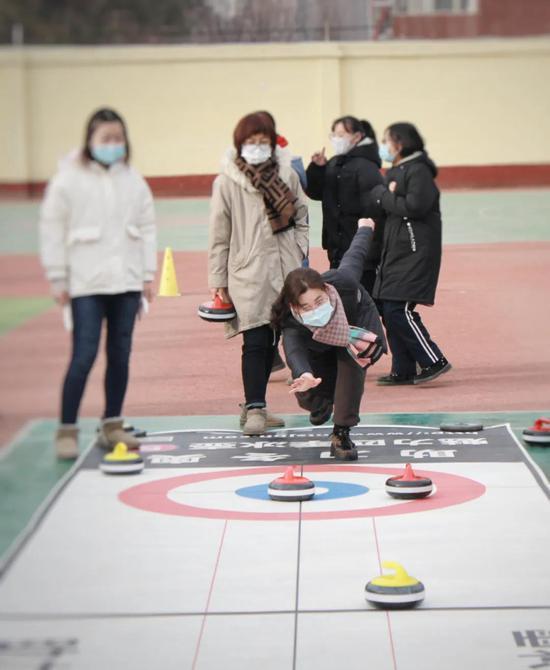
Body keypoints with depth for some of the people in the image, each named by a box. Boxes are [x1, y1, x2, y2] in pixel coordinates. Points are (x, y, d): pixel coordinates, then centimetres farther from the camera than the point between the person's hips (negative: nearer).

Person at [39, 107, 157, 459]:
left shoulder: (133, 180, 8)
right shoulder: (69, 180, -5)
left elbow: (146, 228, 13)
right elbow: (53, 230, -3)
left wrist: (148, 275, 10)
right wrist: (58, 279, -4)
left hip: (126, 282, 5)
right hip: (86, 284, -4)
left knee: (121, 354, 8)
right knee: (84, 355, -9)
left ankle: (112, 426, 19)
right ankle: (67, 431, -2)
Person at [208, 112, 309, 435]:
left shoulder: (287, 175, 6)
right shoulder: (227, 182, -4)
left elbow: (301, 217, 16)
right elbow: (219, 235, -1)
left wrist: (298, 252, 3)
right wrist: (218, 280, -2)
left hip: (284, 273, 4)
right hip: (248, 274, -4)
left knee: (272, 341, 9)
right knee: (255, 341, -12)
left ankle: (255, 406, 20)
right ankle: (254, 410, -12)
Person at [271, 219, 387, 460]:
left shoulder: (342, 282, -41)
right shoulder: (293, 325, -42)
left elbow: (354, 255, -19)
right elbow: (294, 351, -62)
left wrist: (365, 228, 3)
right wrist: (304, 375, -86)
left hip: (359, 325, -1)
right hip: (321, 347, 1)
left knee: (351, 358, -32)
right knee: (308, 397, -10)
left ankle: (342, 434, -23)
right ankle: (325, 403, 31)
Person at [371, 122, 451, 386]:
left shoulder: (418, 171, -11)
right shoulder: (395, 171, 19)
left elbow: (414, 207, -22)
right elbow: (376, 199, 16)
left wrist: (384, 196, -10)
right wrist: (385, 194, -6)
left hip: (415, 253, -10)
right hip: (395, 251, 10)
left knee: (398, 310, -14)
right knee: (388, 310, 7)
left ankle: (434, 361, -6)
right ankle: (403, 371, 12)